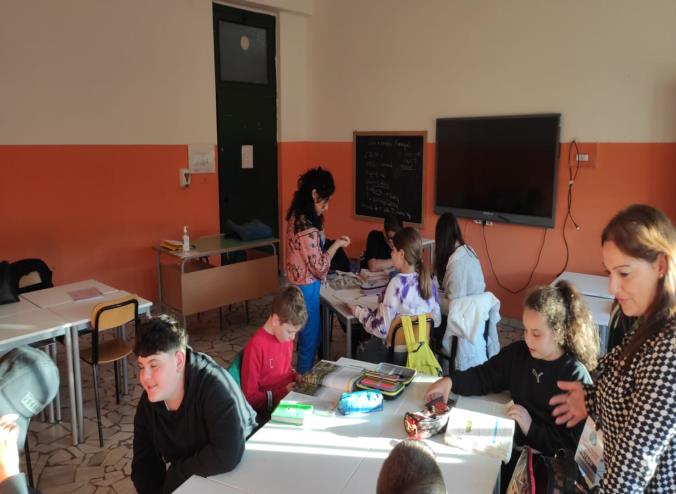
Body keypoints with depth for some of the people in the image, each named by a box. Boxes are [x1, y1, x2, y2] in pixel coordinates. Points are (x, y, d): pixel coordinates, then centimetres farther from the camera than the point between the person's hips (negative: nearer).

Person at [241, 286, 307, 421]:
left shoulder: (286, 336, 1)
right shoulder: (256, 347, -20)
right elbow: (250, 397, -14)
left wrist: (297, 377, 2)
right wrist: (283, 393, -18)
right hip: (269, 411, -7)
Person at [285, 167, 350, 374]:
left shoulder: (296, 217, 3)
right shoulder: (307, 227, -26)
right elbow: (319, 267, -19)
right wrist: (336, 245, -9)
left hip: (298, 284, 10)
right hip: (306, 288, -10)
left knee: (312, 337, 23)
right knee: (310, 341, 6)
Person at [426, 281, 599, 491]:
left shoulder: (576, 377, -15)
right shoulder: (518, 352, 2)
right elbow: (485, 376, 7)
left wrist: (531, 428, -21)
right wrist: (451, 381, -10)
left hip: (546, 461, -5)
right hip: (512, 446, 5)